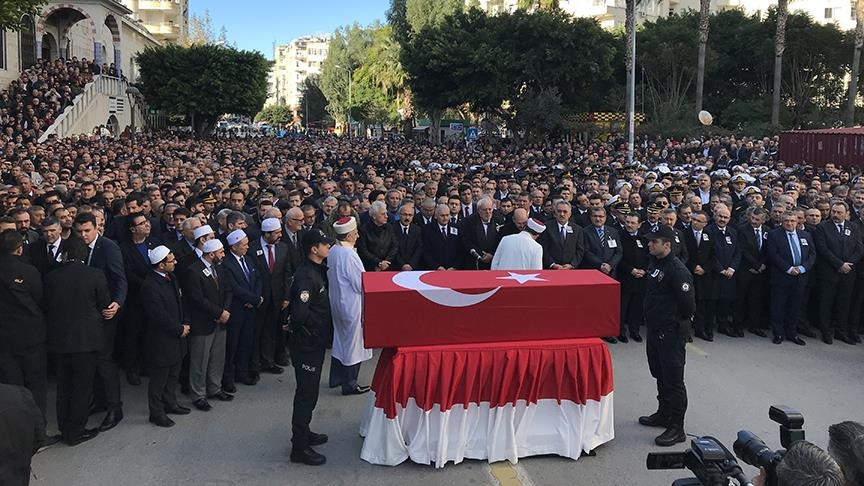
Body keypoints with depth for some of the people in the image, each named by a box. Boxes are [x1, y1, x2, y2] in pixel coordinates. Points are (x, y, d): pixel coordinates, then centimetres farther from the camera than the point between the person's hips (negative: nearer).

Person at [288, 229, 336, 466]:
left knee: (309, 390, 21)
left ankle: (303, 433, 36)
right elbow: (300, 312, -32)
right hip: (306, 343, -9)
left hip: (315, 341, 9)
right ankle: (300, 447, 10)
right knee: (307, 393, 0)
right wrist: (310, 330, -16)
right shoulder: (306, 276, -24)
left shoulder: (318, 271, 8)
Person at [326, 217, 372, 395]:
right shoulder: (349, 254, -25)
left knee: (340, 340, 20)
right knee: (353, 343, 4)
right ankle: (350, 385, 14)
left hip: (337, 302, 9)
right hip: (351, 305, -9)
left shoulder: (332, 251, 1)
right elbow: (361, 283, -21)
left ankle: (336, 378, 32)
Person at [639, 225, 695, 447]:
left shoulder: (677, 270, -21)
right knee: (660, 374, 21)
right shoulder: (655, 264, 8)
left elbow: (688, 303, -21)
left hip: (671, 332, -10)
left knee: (673, 379, -2)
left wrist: (677, 321, -6)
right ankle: (663, 414, 37)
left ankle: (677, 428, 6)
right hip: (655, 329, 10)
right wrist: (651, 319, 15)